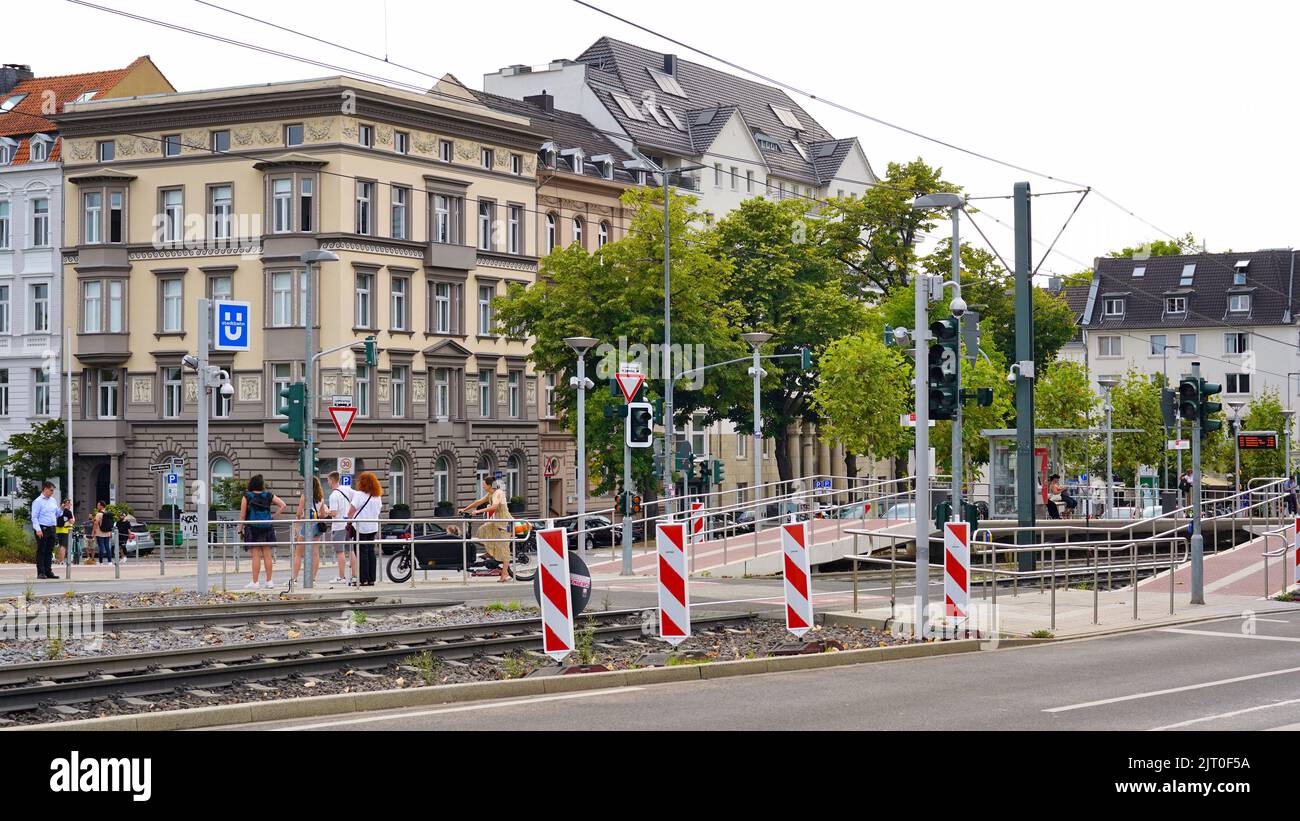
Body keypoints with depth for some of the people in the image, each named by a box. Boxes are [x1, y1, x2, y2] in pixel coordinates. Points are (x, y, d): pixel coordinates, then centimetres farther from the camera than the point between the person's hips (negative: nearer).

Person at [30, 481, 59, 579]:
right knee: (41, 551, -5)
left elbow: (57, 514, 21)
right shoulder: (38, 501, -6)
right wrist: (38, 529, -19)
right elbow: (34, 517, -10)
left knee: (49, 551, 8)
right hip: (42, 528, -7)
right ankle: (41, 572, -6)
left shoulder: (53, 501, 16)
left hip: (52, 529, 7)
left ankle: (48, 571, 12)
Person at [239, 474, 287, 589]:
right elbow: (283, 505, 0)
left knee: (256, 556, -3)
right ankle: (269, 581, 10)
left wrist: (240, 530, 2)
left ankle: (254, 582, -3)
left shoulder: (246, 497, -4)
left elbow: (242, 516, -4)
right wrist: (273, 516, 5)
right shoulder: (269, 496, 3)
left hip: (252, 528, -3)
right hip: (267, 528, 3)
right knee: (267, 555, 7)